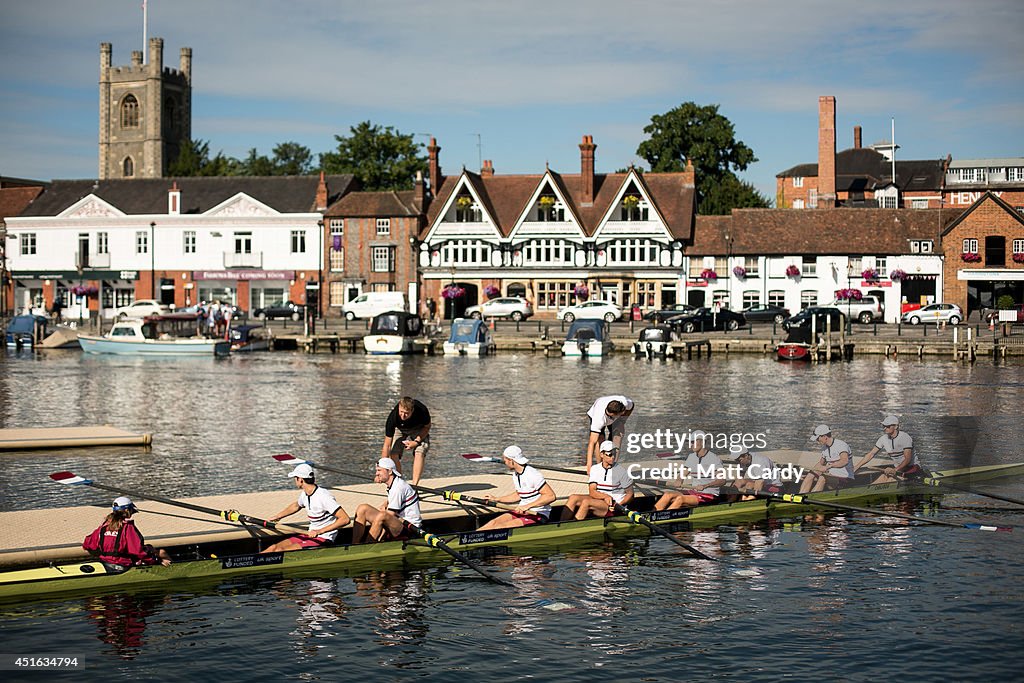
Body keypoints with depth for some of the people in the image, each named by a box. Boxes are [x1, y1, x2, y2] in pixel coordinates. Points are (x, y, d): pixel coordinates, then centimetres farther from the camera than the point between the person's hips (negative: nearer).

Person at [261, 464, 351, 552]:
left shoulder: (323, 497, -22)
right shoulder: (304, 494, 6)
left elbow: (345, 519, -28)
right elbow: (296, 506, 32)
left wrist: (320, 531, -31)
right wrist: (277, 517, 35)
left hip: (323, 540, -8)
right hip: (310, 535, 8)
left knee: (280, 551, -20)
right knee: (274, 548, -4)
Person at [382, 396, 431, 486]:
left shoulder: (422, 411, -38)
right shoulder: (393, 417, -38)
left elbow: (427, 427, -13)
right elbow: (387, 445, -34)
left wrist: (416, 442, -27)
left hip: (419, 430, -1)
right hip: (400, 429, 1)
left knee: (419, 453, -22)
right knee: (394, 454, -17)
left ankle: (414, 485, -19)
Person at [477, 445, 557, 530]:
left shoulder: (533, 475, -20)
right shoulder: (515, 475, 9)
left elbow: (551, 496, -25)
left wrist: (528, 506, -29)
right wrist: (496, 500, 22)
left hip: (538, 516, -8)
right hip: (523, 512, 8)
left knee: (503, 526, -24)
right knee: (494, 522, -10)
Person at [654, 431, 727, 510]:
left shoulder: (713, 458, -9)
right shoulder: (691, 457, 12)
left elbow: (722, 480, -16)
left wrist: (704, 486, -29)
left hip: (709, 495, -7)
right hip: (694, 491, 7)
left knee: (680, 499, -32)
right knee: (668, 494, -19)